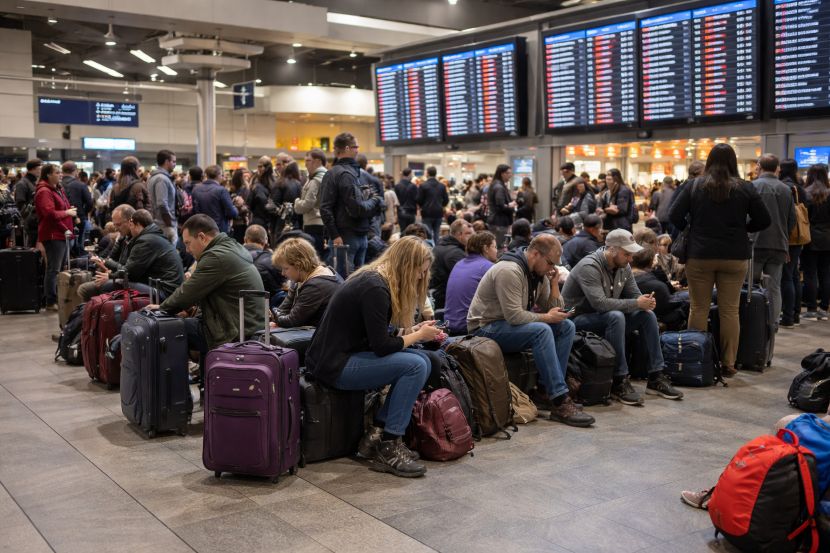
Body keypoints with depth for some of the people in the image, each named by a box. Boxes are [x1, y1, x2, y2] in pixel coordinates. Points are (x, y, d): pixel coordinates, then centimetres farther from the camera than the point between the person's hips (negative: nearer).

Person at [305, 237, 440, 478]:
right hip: (334, 365, -10)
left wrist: (414, 330, 6)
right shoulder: (374, 288, -19)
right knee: (415, 366, -19)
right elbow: (381, 346, -18)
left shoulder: (375, 279, 11)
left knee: (422, 361, 0)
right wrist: (419, 335, -5)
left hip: (346, 354, 10)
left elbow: (379, 334, 16)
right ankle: (389, 449, -11)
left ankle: (376, 434, 2)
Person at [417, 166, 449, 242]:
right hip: (438, 213, 4)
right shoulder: (442, 186, 3)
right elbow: (446, 200, 4)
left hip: (427, 213, -3)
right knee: (437, 234, 10)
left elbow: (419, 200, -7)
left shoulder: (423, 186, -9)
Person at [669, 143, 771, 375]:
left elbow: (674, 216, -6)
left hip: (699, 256, 0)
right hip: (734, 257, 0)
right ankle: (728, 363, 10)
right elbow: (763, 221, 2)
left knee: (699, 309, 7)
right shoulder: (745, 188, -2)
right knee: (730, 310, 6)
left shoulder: (693, 186, -4)